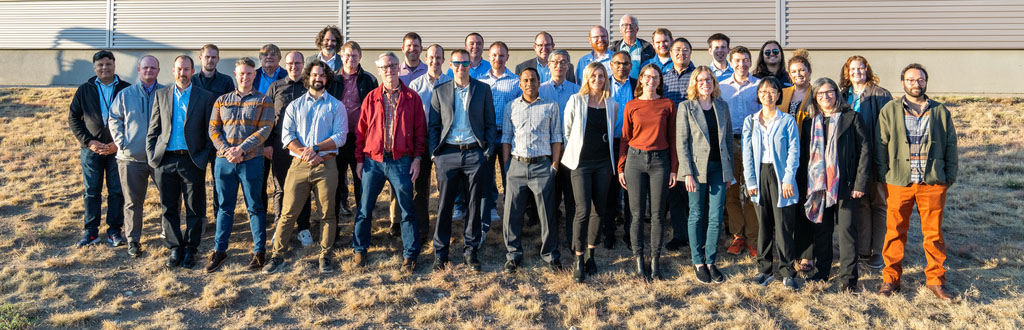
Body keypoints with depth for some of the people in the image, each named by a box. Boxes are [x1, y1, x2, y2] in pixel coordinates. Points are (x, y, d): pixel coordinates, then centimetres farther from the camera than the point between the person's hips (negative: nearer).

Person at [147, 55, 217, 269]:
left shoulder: (205, 97, 4)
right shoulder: (161, 95, 11)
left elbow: (210, 131, 4)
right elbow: (153, 129, 12)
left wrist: (205, 156, -7)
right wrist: (151, 156, 3)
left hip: (192, 160, -2)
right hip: (166, 160, 2)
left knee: (195, 209, 3)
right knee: (169, 208, 7)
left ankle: (190, 249, 15)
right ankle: (174, 248, 18)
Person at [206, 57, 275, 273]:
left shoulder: (263, 101, 5)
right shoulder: (222, 101, 14)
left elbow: (264, 130, -6)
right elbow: (213, 129, 8)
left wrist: (241, 149, -15)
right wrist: (226, 150, -9)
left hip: (251, 160, -3)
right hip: (224, 160, 3)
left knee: (255, 207, 3)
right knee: (225, 206, 8)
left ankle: (259, 252, 10)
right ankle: (219, 251, 15)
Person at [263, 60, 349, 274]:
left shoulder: (336, 106, 8)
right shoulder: (294, 106, 14)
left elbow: (340, 136, -3)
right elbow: (287, 136, 4)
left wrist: (315, 148, -13)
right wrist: (303, 153, -12)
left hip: (326, 165, -1)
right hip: (299, 165, 1)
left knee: (327, 213, 2)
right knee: (289, 212, -1)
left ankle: (325, 256, 11)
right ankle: (277, 255, 6)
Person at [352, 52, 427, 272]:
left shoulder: (412, 98, 4)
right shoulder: (371, 98, 7)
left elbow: (420, 130, 4)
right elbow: (361, 130, 9)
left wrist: (417, 158, -3)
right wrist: (359, 159, 4)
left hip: (401, 161, -1)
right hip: (373, 161, 1)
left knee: (407, 210, 3)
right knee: (364, 208, 6)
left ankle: (410, 254, 13)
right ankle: (359, 250, 22)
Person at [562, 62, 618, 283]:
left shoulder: (612, 105, 7)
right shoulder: (575, 101, -2)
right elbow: (566, 131, 6)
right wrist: (576, 149, 9)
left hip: (603, 162, 4)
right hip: (581, 162, -4)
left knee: (599, 210, 7)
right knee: (583, 210, -12)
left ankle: (590, 255, 22)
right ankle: (579, 261, -4)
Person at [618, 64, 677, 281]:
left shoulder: (668, 105, 4)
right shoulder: (631, 106, 5)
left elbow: (672, 139, 5)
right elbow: (625, 138, 7)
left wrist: (674, 169, 1)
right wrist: (620, 167, 2)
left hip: (660, 160, 0)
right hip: (635, 159, 0)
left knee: (657, 214, 3)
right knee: (637, 213, 2)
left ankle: (655, 261, 12)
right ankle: (638, 261, 11)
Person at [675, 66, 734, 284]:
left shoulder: (722, 106, 9)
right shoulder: (686, 107, -2)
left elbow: (728, 139, 13)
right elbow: (681, 142, -6)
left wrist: (729, 171, 9)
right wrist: (687, 173, -13)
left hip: (718, 168, 3)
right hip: (697, 167, -3)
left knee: (716, 218, 2)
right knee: (697, 216, 5)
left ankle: (710, 262, 14)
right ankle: (698, 263, 16)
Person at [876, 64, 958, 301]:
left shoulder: (940, 112, 10)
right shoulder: (890, 110, 6)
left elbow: (951, 145, 13)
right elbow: (881, 144, 5)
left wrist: (950, 176, 8)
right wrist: (883, 175, 0)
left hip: (933, 183, 1)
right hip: (898, 182, -1)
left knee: (934, 233, 5)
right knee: (895, 232, 4)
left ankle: (936, 280, 16)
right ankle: (891, 278, 14)